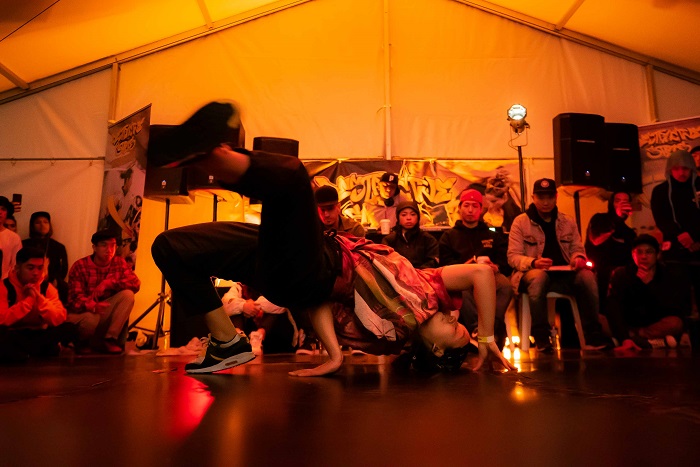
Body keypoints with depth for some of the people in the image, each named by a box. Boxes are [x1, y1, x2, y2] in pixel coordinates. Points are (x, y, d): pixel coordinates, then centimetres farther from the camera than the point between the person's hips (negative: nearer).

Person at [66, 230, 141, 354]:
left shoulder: (119, 263, 0)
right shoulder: (80, 266, -11)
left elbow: (136, 283, -14)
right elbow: (75, 297, -20)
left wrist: (108, 283, -26)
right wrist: (92, 306, -42)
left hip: (105, 313, 3)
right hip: (82, 312, -3)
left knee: (127, 294, -22)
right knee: (91, 319, -38)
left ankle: (110, 339, -20)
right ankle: (82, 343, -1)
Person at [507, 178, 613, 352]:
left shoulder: (568, 222, 16)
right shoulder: (521, 222, 3)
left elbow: (577, 249, 16)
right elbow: (513, 256, -3)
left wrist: (579, 259, -10)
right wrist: (533, 262, -23)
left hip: (564, 273, 4)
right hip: (534, 272, -3)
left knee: (587, 276, -28)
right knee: (538, 276, -39)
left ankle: (592, 334, -20)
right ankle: (541, 336, -31)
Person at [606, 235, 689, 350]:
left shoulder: (671, 277, -4)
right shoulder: (621, 274, -7)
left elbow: (677, 311, -17)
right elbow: (614, 309, -20)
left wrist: (650, 284, -24)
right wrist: (625, 339, -37)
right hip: (629, 325, 0)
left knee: (675, 323, -31)